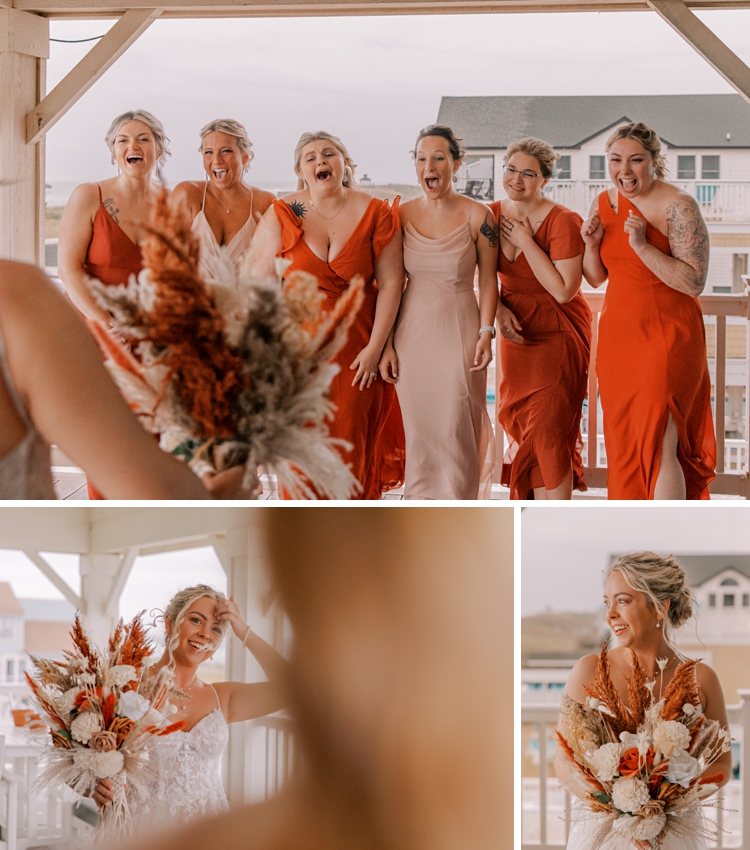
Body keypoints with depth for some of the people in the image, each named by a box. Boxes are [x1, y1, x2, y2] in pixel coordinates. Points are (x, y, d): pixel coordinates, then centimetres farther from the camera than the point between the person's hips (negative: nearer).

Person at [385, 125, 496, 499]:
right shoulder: (402, 214, 3)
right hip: (411, 332, 3)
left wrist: (486, 333, -9)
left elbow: (488, 280, 1)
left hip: (459, 331, -3)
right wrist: (385, 342, 2)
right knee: (418, 429, 6)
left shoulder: (478, 216, -4)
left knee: (455, 429, -3)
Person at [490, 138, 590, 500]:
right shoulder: (494, 215, 0)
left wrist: (526, 243, -21)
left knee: (549, 432, -10)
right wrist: (499, 308, -8)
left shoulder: (563, 221, -18)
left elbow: (563, 290, -23)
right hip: (516, 333, 6)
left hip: (557, 336, -6)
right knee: (520, 426, 10)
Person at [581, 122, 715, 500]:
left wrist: (642, 245, -26)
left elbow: (694, 282, -21)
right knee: (624, 442, 9)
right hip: (617, 337, 7)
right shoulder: (604, 203, 7)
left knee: (659, 443, -14)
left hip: (667, 338, -7)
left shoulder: (678, 206, -13)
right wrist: (592, 244, -4)